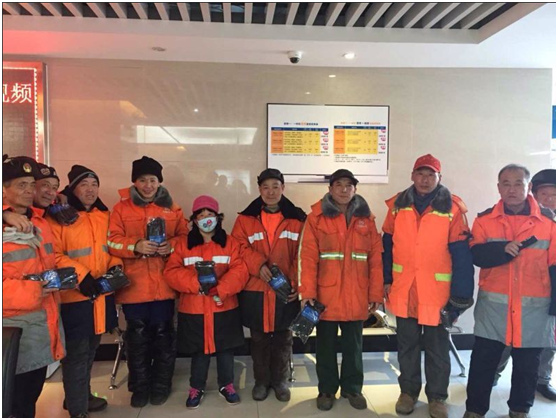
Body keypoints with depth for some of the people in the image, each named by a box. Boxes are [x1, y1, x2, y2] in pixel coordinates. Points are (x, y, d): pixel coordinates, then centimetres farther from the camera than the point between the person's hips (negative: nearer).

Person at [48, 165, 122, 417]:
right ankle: (77, 409, 13)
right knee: (77, 353, 0)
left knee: (90, 349, 20)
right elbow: (54, 254, -16)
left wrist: (115, 266, -3)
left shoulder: (104, 215, 10)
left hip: (102, 293, 7)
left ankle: (82, 395, 38)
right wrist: (80, 275, -22)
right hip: (75, 295, -7)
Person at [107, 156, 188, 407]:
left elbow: (185, 236, 8)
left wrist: (171, 245, -12)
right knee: (137, 335, 8)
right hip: (133, 283, -1)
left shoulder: (171, 208, 7)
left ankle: (161, 385, 24)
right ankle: (140, 387, 24)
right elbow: (112, 241, -4)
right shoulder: (121, 208, 2)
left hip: (164, 284, 1)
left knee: (163, 334, 8)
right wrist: (136, 246, -20)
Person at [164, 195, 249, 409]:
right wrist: (196, 283, -21)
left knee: (225, 348, 12)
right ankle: (196, 388, 31)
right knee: (199, 350, 11)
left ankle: (227, 385, 32)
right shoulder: (183, 244, 2)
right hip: (194, 309, 0)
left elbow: (239, 271, -8)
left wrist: (221, 289, -22)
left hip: (224, 308, 1)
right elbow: (171, 272, -7)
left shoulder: (230, 242, 1)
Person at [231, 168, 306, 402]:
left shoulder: (297, 218, 0)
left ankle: (280, 380, 30)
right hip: (255, 291, 0)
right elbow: (239, 248, -2)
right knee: (259, 338, 12)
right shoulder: (246, 218, 1)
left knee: (283, 338, 12)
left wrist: (296, 284, -9)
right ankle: (261, 380, 30)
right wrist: (258, 265, -17)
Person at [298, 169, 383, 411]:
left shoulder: (366, 218, 5)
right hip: (326, 295, -2)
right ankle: (326, 389, 29)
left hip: (357, 296, 2)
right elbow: (307, 257, -7)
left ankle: (352, 388, 33)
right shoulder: (317, 217, -2)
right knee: (326, 345, 12)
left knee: (353, 345, 16)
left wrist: (375, 293, 1)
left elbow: (376, 259, 4)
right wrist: (307, 292, -13)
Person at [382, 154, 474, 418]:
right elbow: (387, 245, 6)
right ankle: (408, 391, 34)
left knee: (437, 347, 12)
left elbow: (462, 254, -9)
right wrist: (386, 280, 4)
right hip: (403, 290, 3)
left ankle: (437, 396, 30)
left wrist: (461, 294, -12)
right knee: (407, 344, 16)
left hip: (437, 292, -2)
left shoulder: (453, 208, -8)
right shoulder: (397, 205, 1)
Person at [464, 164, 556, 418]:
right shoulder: (484, 219, 1)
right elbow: (475, 254, -9)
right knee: (483, 360, 7)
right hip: (493, 305, 0)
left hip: (535, 307, 0)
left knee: (527, 364, 14)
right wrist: (503, 249, -27)